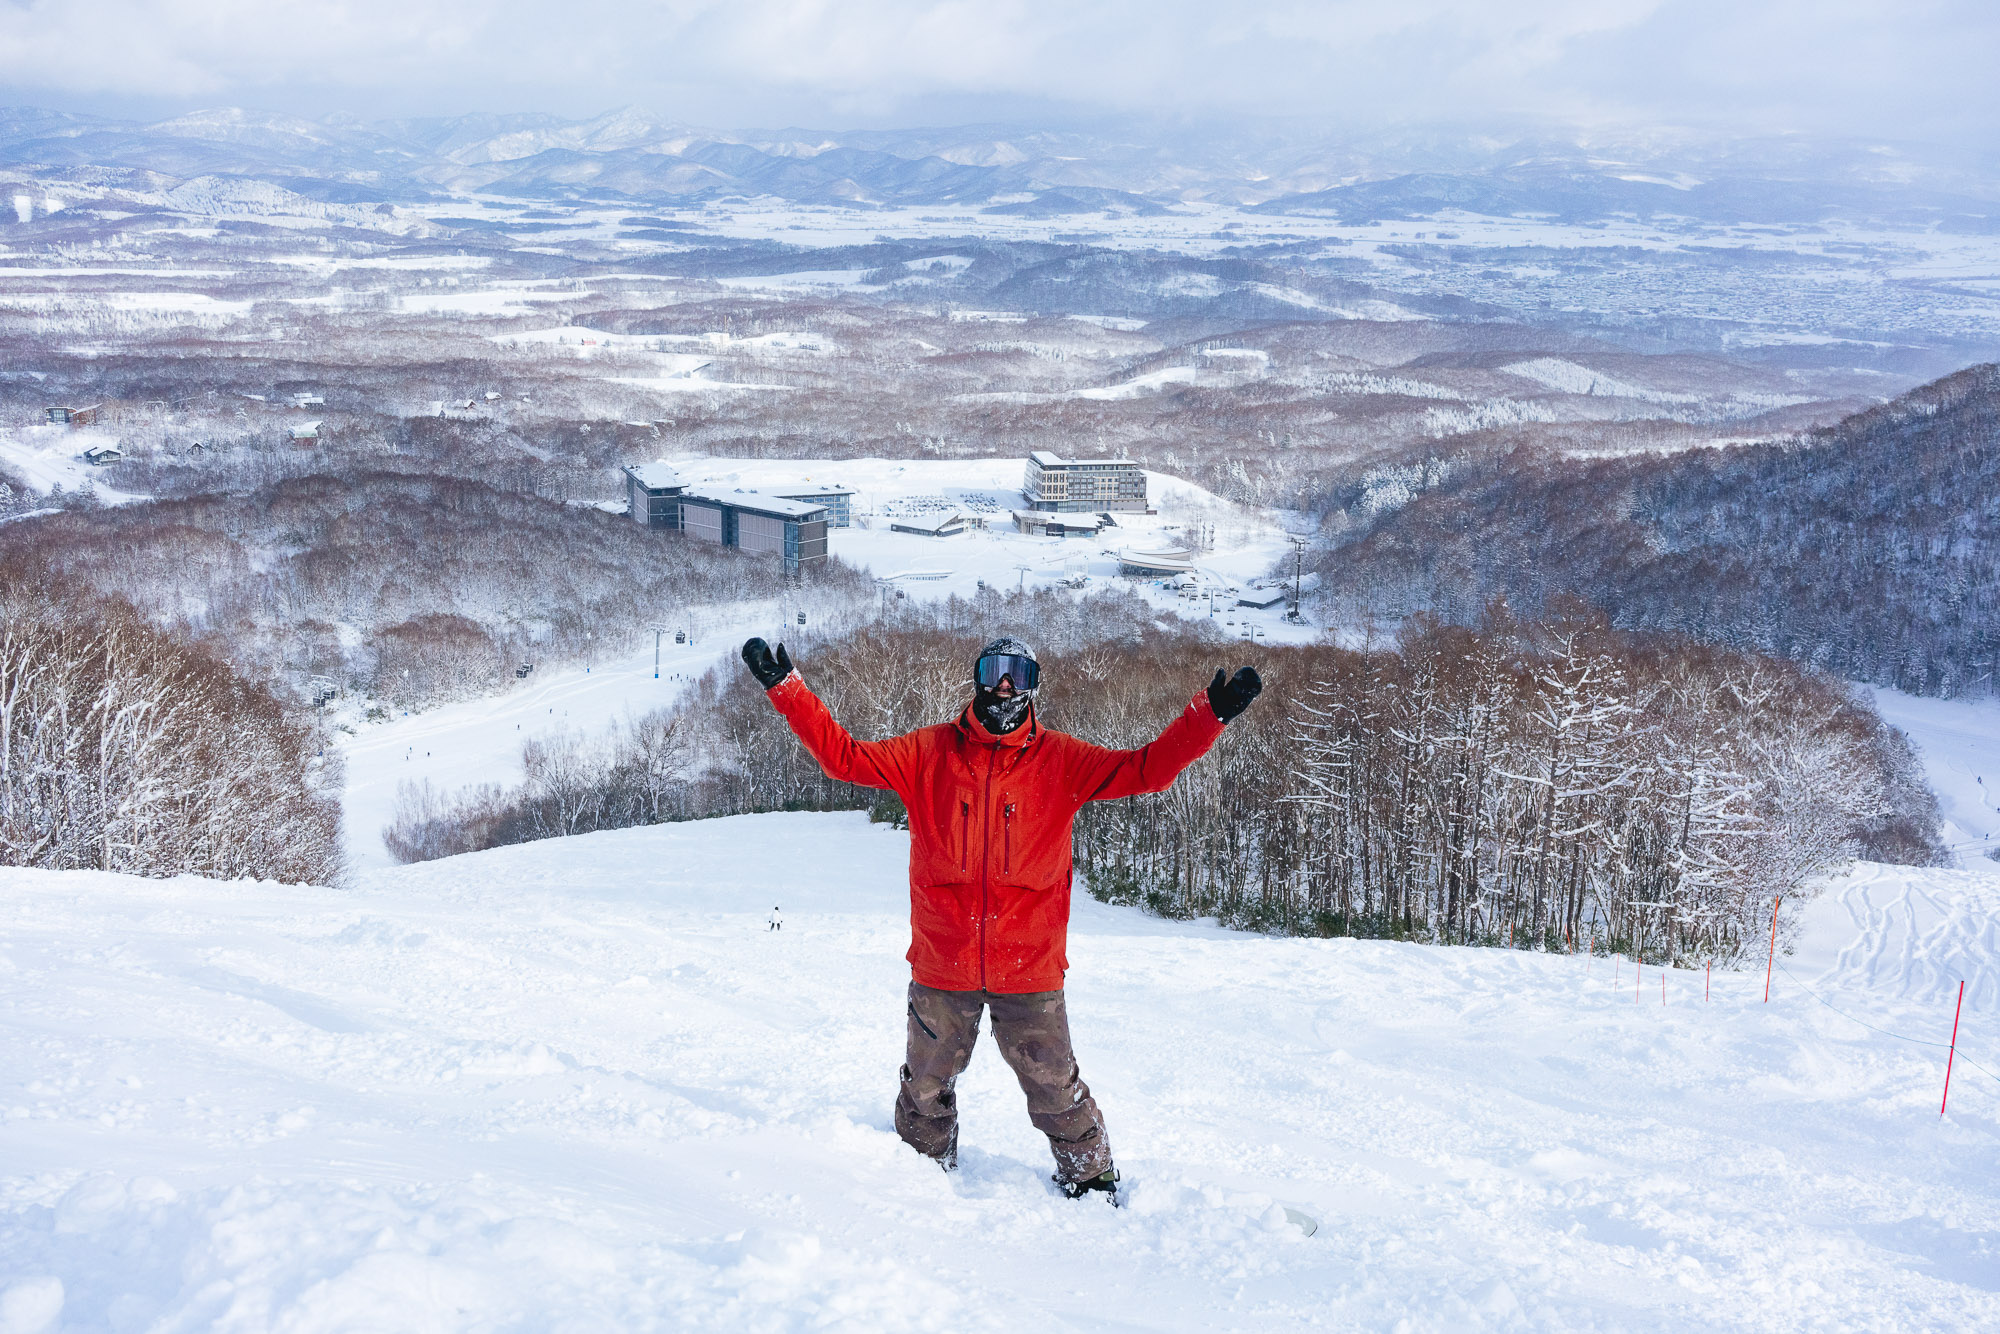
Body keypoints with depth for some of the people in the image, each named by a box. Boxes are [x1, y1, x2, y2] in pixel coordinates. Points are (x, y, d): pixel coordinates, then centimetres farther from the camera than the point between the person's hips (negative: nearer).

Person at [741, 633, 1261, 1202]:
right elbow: (843, 755, 0)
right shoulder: (928, 752, 1)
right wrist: (785, 688, -6)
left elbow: (1147, 769, -4)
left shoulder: (1061, 760, 0)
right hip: (942, 963, 1)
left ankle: (1091, 1178, 29)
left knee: (1055, 1088, 7)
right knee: (927, 1087, 17)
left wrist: (1209, 714, -15)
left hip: (1029, 967, -1)